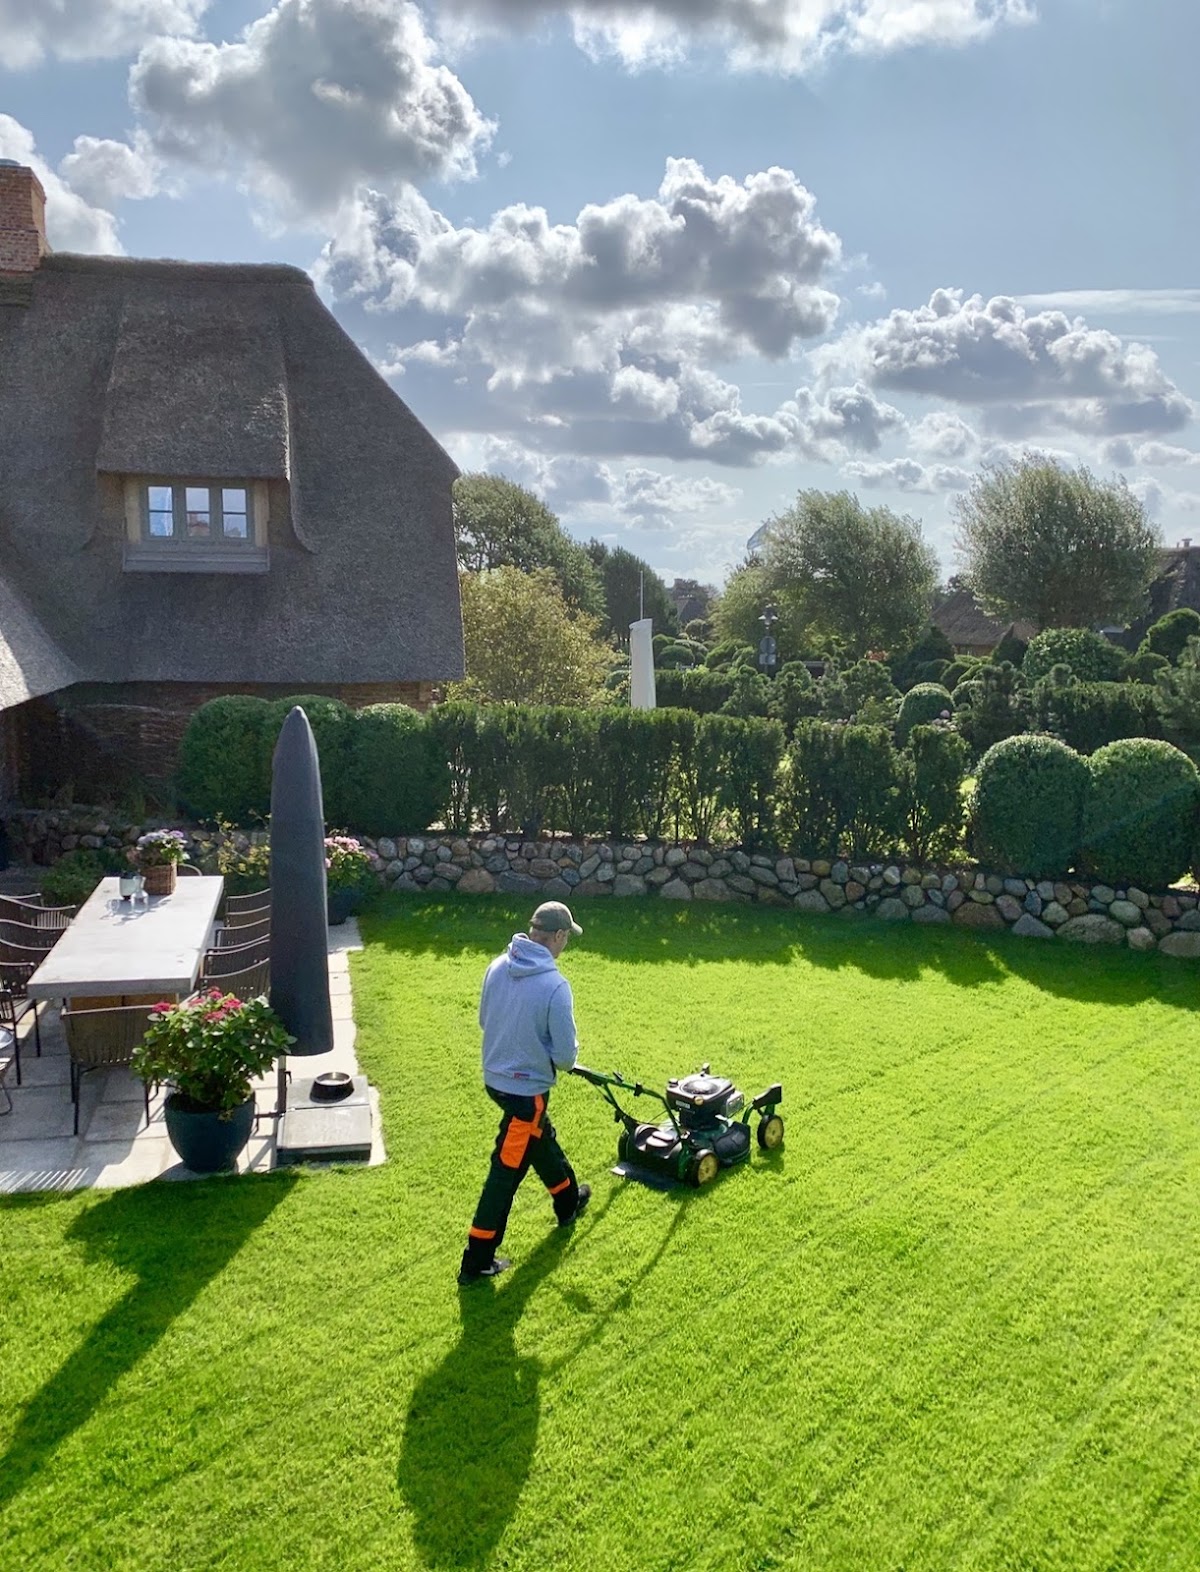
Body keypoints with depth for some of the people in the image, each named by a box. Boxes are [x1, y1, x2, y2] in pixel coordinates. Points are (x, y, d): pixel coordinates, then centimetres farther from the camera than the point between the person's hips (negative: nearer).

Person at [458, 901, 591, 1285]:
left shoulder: (498, 966, -5)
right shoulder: (554, 985, -25)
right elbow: (566, 1055, -19)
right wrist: (563, 1057, 4)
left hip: (495, 1077, 8)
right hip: (526, 1088, -8)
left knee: (542, 1140, 29)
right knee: (506, 1171, 5)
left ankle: (568, 1202, 53)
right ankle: (477, 1261, 16)